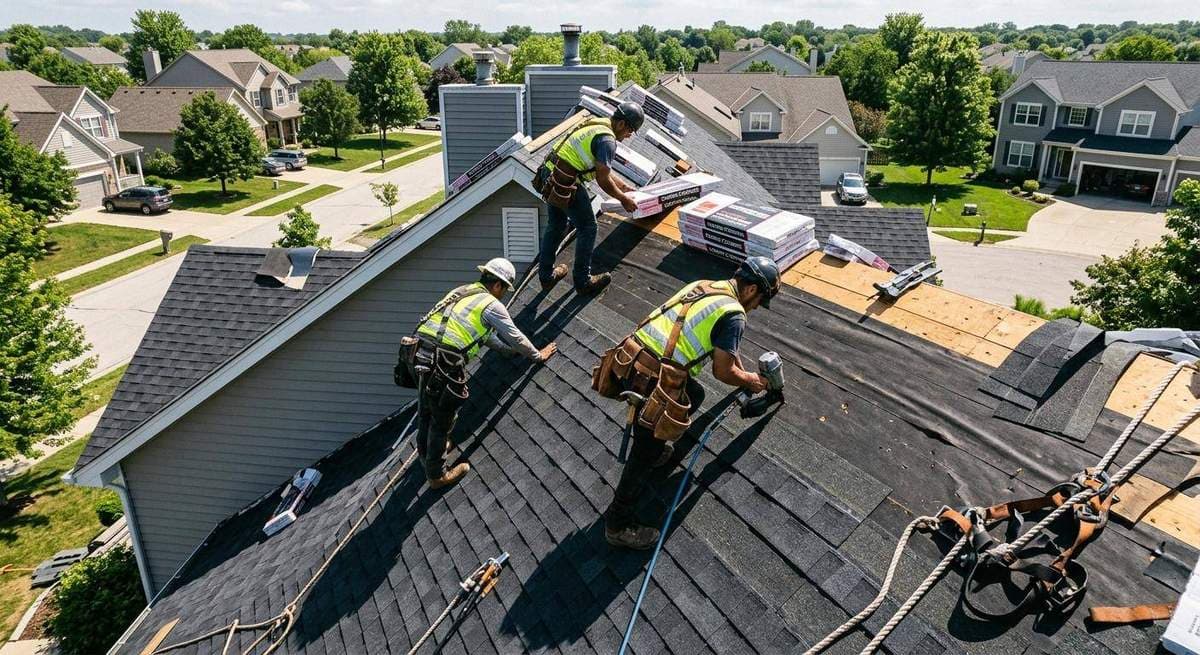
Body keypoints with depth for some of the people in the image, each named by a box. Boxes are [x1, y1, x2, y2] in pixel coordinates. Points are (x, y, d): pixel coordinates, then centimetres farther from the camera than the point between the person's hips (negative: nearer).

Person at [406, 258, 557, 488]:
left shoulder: (463, 292, 22)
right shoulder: (492, 304, -2)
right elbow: (515, 336, 7)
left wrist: (512, 348, 41)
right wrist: (538, 355, 24)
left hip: (421, 354, 8)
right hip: (443, 363, -8)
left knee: (426, 410, 27)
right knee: (442, 419, 8)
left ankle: (426, 454, 49)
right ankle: (437, 475, 23)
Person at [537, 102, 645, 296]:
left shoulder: (597, 124, 16)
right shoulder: (607, 140, -15)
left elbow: (601, 168, 24)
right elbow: (602, 180, -15)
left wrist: (622, 186, 26)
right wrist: (623, 199, 0)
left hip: (549, 173, 10)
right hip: (566, 184, -10)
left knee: (555, 225, 22)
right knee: (587, 229, 5)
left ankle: (546, 276, 33)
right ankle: (583, 281, 15)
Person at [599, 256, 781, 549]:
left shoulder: (703, 286, 19)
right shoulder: (733, 315, -7)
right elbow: (723, 371, -1)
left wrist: (741, 373, 42)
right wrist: (750, 380, 19)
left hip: (629, 361, 8)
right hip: (650, 383, -8)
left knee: (694, 395, 29)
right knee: (645, 456, 7)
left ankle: (655, 446, 42)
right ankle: (618, 524, 21)